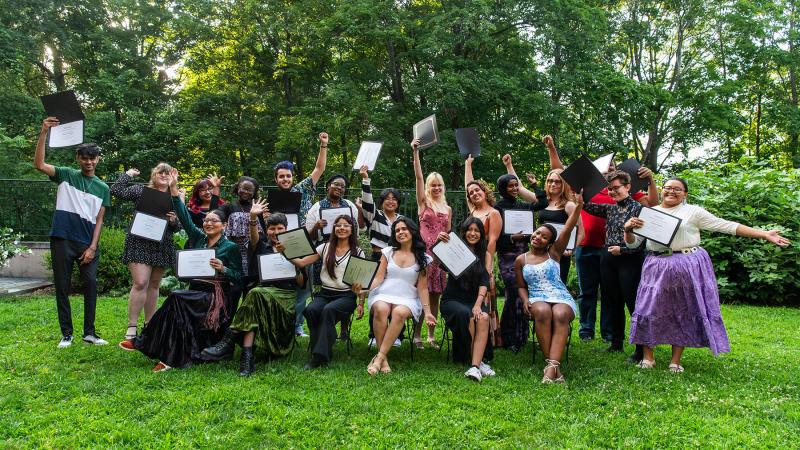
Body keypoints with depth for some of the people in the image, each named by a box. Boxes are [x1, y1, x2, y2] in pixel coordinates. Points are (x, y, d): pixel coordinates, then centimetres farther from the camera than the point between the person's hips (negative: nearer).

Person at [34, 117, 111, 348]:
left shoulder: (102, 188, 9)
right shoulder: (66, 175, 6)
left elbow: (99, 220, 6)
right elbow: (39, 164, -11)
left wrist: (93, 247, -4)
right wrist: (44, 133, -19)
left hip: (88, 243, 1)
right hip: (62, 241, -1)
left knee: (91, 285, -1)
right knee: (62, 287, 3)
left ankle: (89, 332, 9)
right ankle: (66, 334, 12)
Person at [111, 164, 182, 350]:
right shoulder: (142, 190, 2)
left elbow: (179, 226, 11)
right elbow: (117, 191, -8)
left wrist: (174, 221, -11)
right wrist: (128, 174, 2)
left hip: (162, 246, 4)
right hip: (140, 243, -4)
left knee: (154, 285, 12)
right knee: (140, 283, -15)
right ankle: (131, 331, -10)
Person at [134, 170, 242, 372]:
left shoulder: (231, 247, 0)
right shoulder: (199, 238, 14)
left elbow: (238, 277, -2)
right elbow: (185, 218, 6)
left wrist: (222, 268, -21)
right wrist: (174, 189, 1)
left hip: (216, 296, -6)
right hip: (195, 291, 6)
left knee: (176, 298, -26)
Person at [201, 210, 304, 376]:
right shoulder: (262, 248, 22)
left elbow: (301, 283, 12)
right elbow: (254, 238, -5)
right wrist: (253, 218, -24)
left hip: (287, 296, -2)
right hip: (264, 290, 2)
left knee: (256, 294, -33)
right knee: (256, 294, -35)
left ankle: (230, 341, -34)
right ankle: (247, 356, -40)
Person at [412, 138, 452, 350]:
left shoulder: (448, 209, 16)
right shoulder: (424, 203, 4)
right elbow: (418, 177, -7)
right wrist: (415, 152, -14)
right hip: (424, 251, -4)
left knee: (435, 294, 7)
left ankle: (432, 335, 14)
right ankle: (417, 335, 0)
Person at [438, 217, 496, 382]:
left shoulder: (485, 255, 10)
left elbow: (484, 282, -1)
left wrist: (478, 303, -18)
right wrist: (438, 243, -33)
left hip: (474, 300, 2)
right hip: (452, 300, -2)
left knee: (483, 317, -31)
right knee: (466, 315, -34)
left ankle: (475, 366, -36)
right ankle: (479, 362, -21)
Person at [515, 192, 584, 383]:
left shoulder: (554, 253, 10)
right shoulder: (521, 260, 14)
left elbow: (568, 228, -2)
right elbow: (521, 286, 19)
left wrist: (579, 205, -14)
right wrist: (526, 301, -4)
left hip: (561, 297, 0)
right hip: (537, 299, 0)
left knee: (560, 315, -36)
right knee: (542, 312, -36)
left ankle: (552, 366, -46)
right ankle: (553, 366, -37)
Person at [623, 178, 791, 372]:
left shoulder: (693, 212, 4)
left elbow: (726, 226, 2)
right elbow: (633, 243, 10)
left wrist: (764, 234, -3)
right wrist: (628, 229, -13)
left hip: (688, 268, -1)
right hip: (657, 268, 1)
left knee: (683, 312, 4)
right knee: (649, 310, -2)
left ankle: (675, 361, 15)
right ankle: (648, 357, 12)